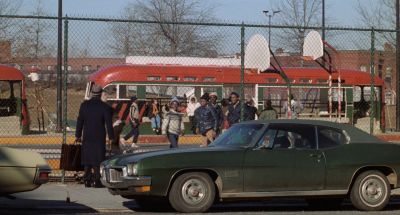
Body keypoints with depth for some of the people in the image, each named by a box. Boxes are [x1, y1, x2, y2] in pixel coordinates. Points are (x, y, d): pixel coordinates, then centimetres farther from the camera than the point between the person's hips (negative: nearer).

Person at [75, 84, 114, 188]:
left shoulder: (84, 105, 1)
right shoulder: (105, 107, -8)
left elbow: (80, 121, 4)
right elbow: (108, 123, -7)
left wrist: (78, 135, 11)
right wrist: (111, 137, 0)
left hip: (87, 137, 3)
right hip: (99, 138, -3)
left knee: (87, 159, 10)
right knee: (98, 159, 0)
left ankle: (87, 180, 11)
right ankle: (97, 180, -3)